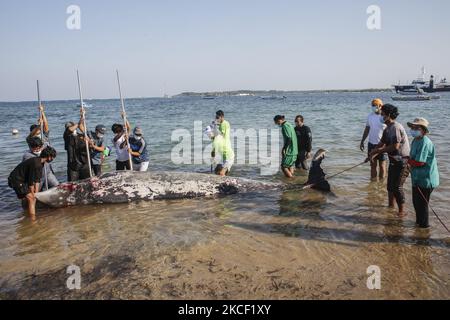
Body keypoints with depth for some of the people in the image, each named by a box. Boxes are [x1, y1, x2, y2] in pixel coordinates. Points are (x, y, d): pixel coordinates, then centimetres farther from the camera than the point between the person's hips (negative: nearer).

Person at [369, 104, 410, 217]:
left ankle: (402, 211, 2)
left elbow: (395, 146, -26)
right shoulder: (387, 129, 10)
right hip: (393, 160, 10)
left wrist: (378, 151, -18)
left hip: (402, 161, -10)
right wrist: (373, 154, 1)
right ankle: (391, 205, 35)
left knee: (397, 186, -8)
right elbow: (382, 143, 14)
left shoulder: (396, 128, -21)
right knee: (390, 185, 18)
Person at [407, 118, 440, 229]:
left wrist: (409, 161, -10)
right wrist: (410, 160, -5)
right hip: (417, 178, 9)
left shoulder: (425, 143, -23)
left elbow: (419, 162, -26)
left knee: (421, 203, 5)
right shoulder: (415, 140, 7)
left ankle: (423, 224, 21)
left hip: (426, 179, -9)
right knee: (416, 201, 20)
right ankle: (419, 221, 37)